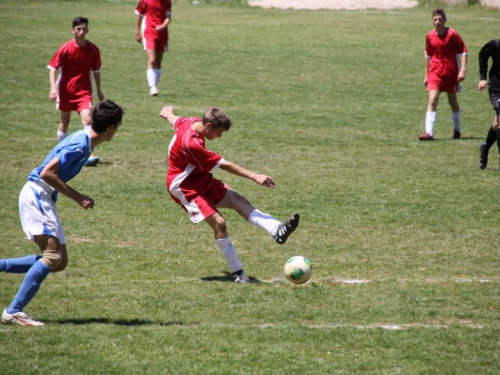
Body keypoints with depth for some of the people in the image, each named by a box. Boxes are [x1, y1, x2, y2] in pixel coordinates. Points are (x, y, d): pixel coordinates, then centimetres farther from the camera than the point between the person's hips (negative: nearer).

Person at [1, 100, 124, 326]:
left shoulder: (85, 141, 11)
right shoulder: (80, 146, -19)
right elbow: (47, 173, -23)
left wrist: (77, 197, 12)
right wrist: (76, 197, -18)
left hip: (43, 198, 10)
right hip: (36, 195, -10)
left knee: (59, 262, 5)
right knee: (52, 255, -19)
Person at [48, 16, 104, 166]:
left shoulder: (93, 49, -4)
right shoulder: (65, 48, -10)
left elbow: (96, 70, 10)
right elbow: (52, 68, -7)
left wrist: (99, 90, 14)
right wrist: (53, 87, -19)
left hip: (84, 90, 0)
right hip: (65, 90, 0)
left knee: (87, 119, -17)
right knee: (65, 121, 14)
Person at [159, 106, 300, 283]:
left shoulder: (192, 121, -5)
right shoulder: (191, 144, -32)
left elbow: (175, 120, 22)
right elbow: (225, 165, -28)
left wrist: (168, 113, 47)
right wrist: (255, 177, -25)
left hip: (202, 179, 9)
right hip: (185, 187, -9)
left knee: (237, 200, -11)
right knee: (219, 222, -20)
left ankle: (276, 230, -28)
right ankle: (237, 273, -13)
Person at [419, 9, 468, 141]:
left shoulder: (452, 34, -8)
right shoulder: (430, 36, 2)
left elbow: (463, 52, -4)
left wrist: (462, 70, -14)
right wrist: (426, 75, 16)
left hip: (451, 73, -1)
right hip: (435, 73, 1)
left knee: (453, 101, 14)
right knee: (432, 100, -15)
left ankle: (457, 130, 34)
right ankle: (429, 132, -22)